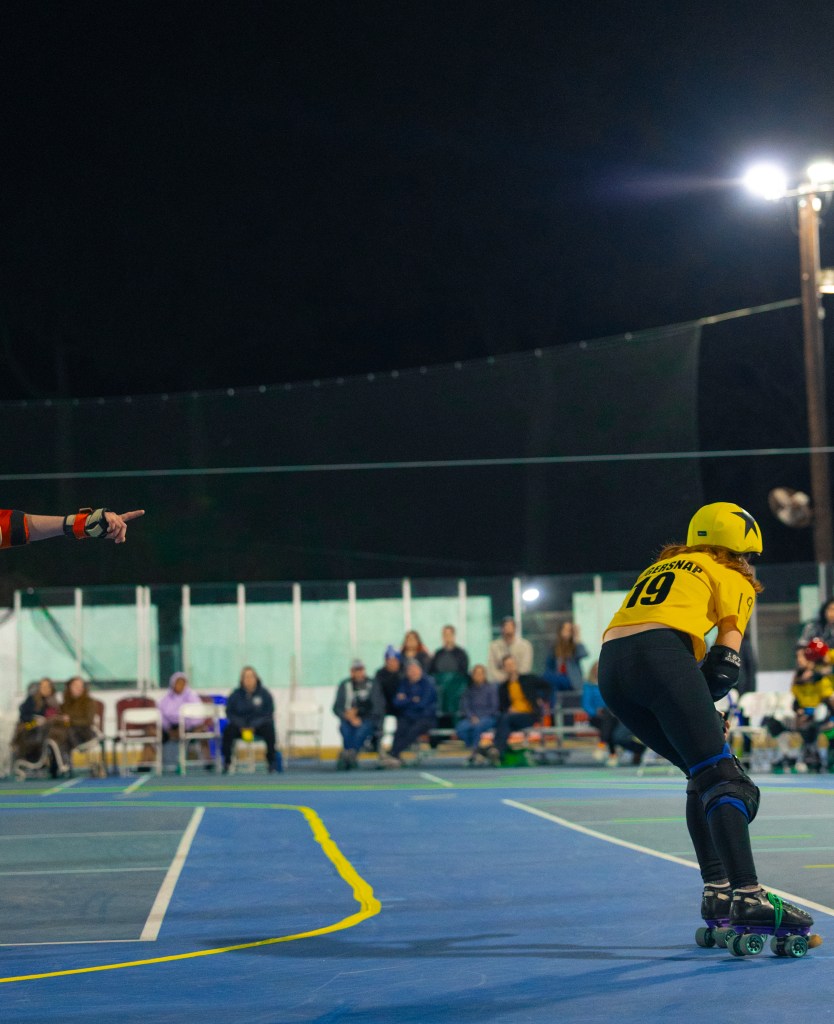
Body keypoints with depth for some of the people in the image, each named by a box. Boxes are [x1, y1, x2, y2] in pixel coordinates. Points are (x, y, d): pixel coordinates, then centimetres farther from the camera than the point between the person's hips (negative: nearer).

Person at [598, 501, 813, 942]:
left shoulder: (662, 567, 36)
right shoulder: (731, 578, 18)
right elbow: (725, 657, 4)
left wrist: (694, 707, 21)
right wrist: (703, 703, 13)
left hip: (609, 664, 7)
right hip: (661, 655, -7)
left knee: (703, 774, 19)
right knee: (722, 779, -8)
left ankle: (716, 891, 14)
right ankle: (747, 897, -23)